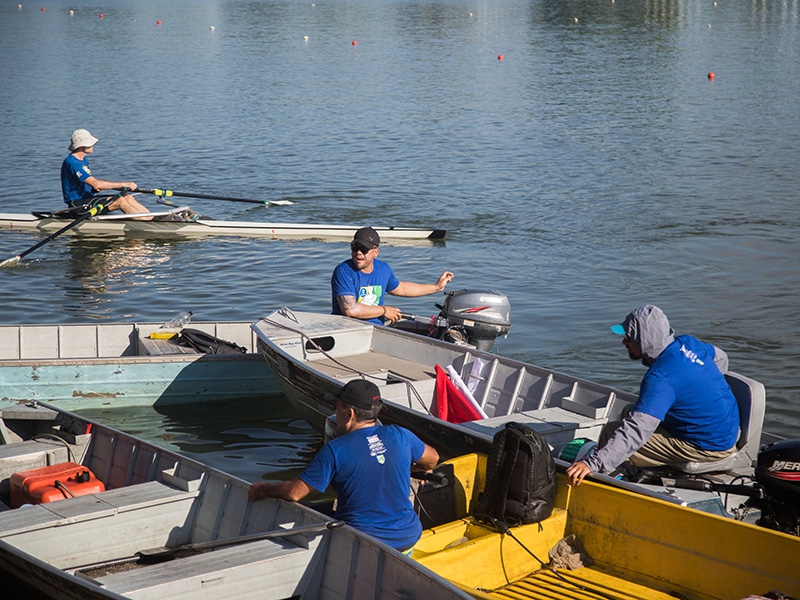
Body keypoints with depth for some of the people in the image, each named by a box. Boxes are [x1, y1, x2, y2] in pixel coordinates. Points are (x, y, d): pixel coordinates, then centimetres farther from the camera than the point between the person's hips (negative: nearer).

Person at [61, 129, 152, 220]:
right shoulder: (72, 162, -20)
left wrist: (97, 188, -6)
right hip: (77, 204, -10)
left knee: (127, 197, -5)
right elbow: (96, 184, -28)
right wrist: (124, 184, -25)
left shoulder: (84, 159, 13)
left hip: (88, 199, 10)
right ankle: (149, 221, -20)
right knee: (120, 201, -21)